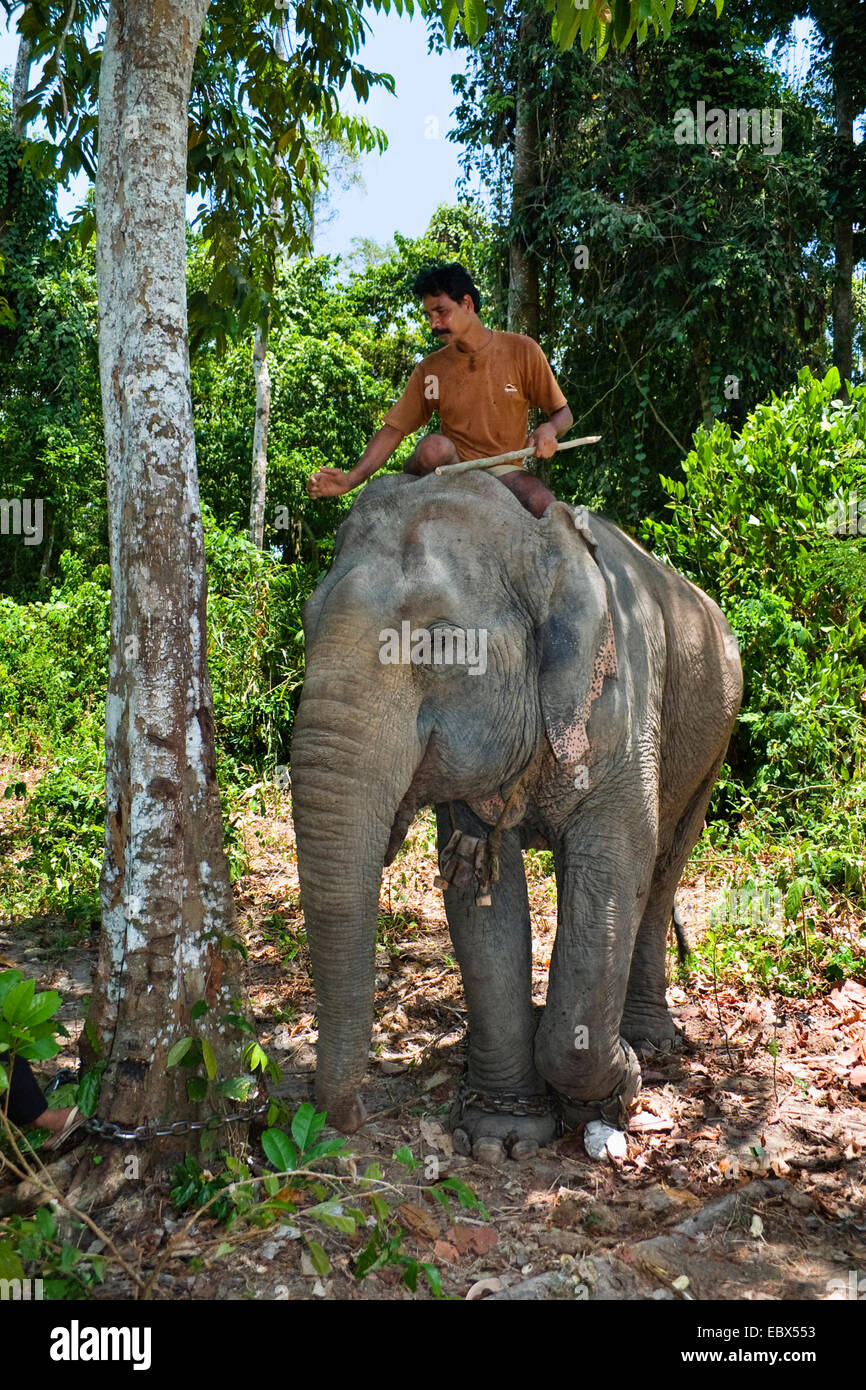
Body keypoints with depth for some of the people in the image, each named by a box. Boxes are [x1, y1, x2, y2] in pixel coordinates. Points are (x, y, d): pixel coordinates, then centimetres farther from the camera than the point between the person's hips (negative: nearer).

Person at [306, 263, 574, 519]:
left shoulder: (521, 350, 2)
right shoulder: (430, 370, 5)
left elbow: (562, 413, 7)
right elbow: (393, 429, 0)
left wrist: (549, 430, -18)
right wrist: (350, 479, -15)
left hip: (505, 470, 0)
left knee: (544, 504, -34)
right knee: (433, 446, -34)